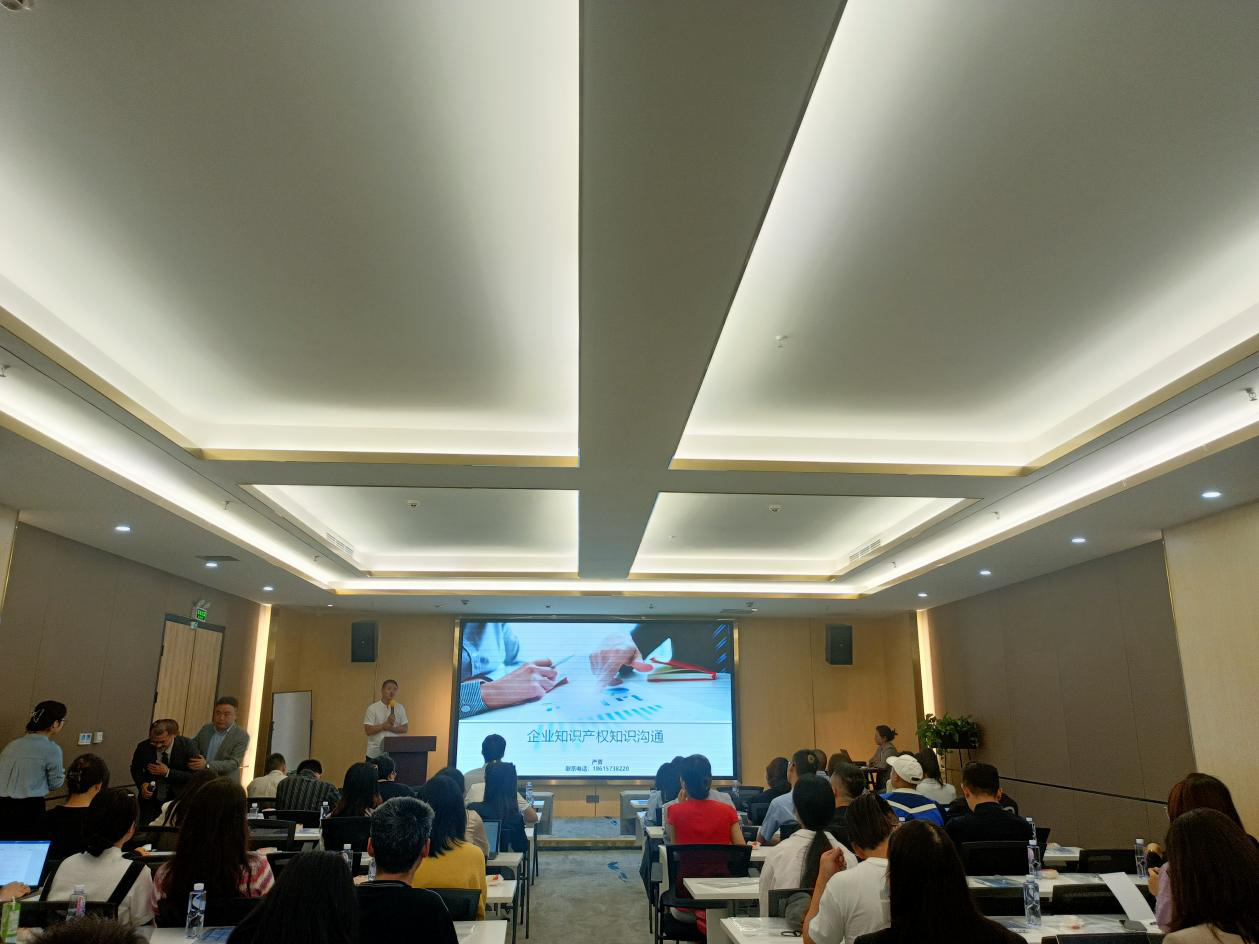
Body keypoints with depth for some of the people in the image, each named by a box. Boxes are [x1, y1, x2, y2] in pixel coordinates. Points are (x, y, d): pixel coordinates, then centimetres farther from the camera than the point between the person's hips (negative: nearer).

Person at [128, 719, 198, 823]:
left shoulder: (188, 746, -20)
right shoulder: (143, 747, -13)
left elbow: (194, 776, -18)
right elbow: (135, 769, 7)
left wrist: (168, 772, -27)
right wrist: (142, 784, -13)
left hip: (179, 800, -2)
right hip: (150, 801, 2)